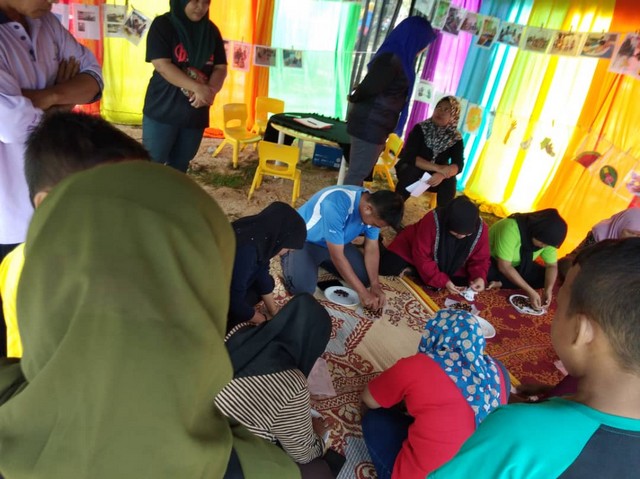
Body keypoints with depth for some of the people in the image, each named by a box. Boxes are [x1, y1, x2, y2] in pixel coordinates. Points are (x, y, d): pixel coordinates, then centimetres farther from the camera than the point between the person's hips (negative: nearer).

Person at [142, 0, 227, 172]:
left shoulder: (211, 31, 7)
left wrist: (210, 90, -19)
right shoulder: (162, 25, -7)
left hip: (196, 112, 4)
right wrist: (198, 88, -26)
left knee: (180, 165, 12)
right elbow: (162, 66, -16)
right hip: (163, 109, -4)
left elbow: (221, 67, 2)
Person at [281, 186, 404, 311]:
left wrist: (375, 285, -15)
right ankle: (287, 254, 7)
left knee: (364, 277, -2)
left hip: (337, 242, 7)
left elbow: (372, 248, -6)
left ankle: (320, 261, 18)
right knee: (302, 288, -24)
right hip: (305, 241, -6)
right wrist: (363, 292, -29)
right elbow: (337, 256, -35)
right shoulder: (336, 205, -40)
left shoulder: (375, 208, -17)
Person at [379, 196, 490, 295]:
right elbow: (421, 256, -30)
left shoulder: (481, 229, -25)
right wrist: (442, 281, -34)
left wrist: (479, 277, -33)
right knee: (386, 267, -24)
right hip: (414, 248, -5)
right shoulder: (432, 221, -36)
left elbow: (480, 259, -11)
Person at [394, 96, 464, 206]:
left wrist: (442, 174, -41)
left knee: (450, 180, -28)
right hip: (412, 170, -1)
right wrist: (437, 168, -35)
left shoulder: (456, 138, -8)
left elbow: (458, 165, -17)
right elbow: (409, 156, -24)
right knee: (411, 171, -34)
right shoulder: (420, 128, -15)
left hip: (435, 177, 2)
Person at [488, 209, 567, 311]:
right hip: (491, 262, -8)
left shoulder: (547, 237, -15)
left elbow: (552, 265, -4)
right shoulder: (511, 229, -35)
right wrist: (530, 291, -32)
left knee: (545, 276, -13)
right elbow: (504, 267, -33)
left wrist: (548, 290, -23)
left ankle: (498, 283, -13)